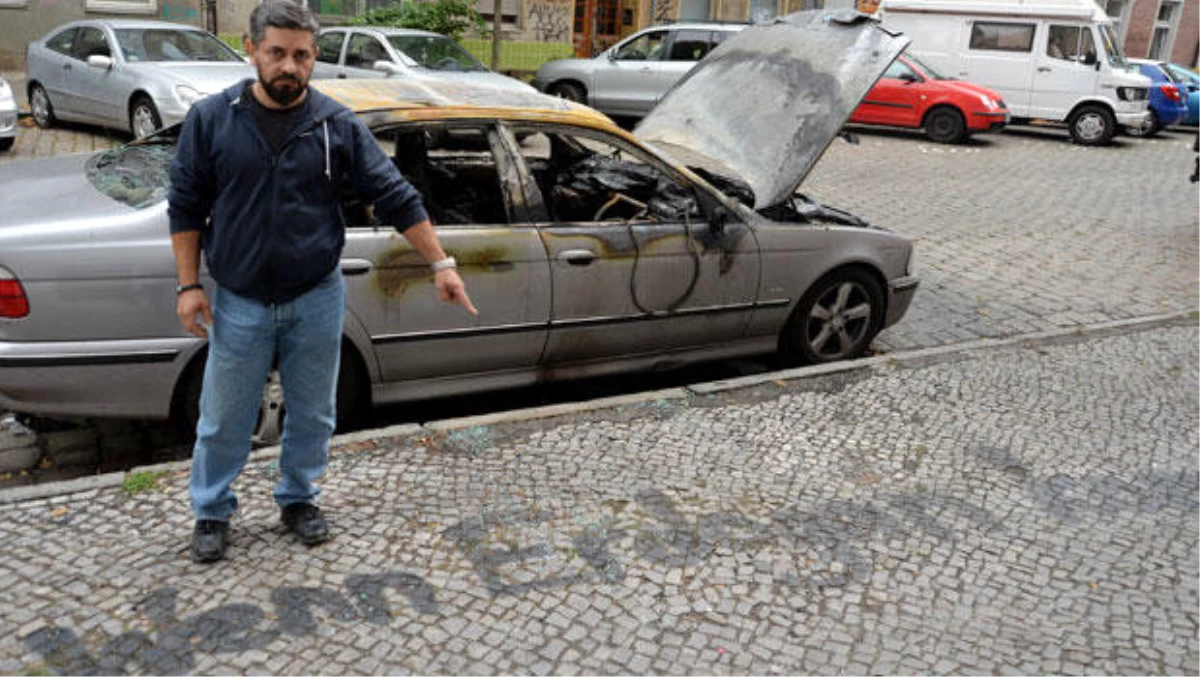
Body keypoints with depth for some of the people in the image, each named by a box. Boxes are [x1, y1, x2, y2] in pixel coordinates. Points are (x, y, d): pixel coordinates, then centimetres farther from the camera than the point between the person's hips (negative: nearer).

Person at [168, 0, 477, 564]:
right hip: (238, 304, 0)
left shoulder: (338, 126, -4)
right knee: (223, 420, 11)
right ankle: (212, 512, 32)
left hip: (316, 303, 1)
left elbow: (396, 198, -3)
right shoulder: (211, 119, -3)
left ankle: (298, 499, 36)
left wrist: (441, 264, -7)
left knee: (312, 415, 14)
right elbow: (186, 207, 2)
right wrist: (189, 285, -3)